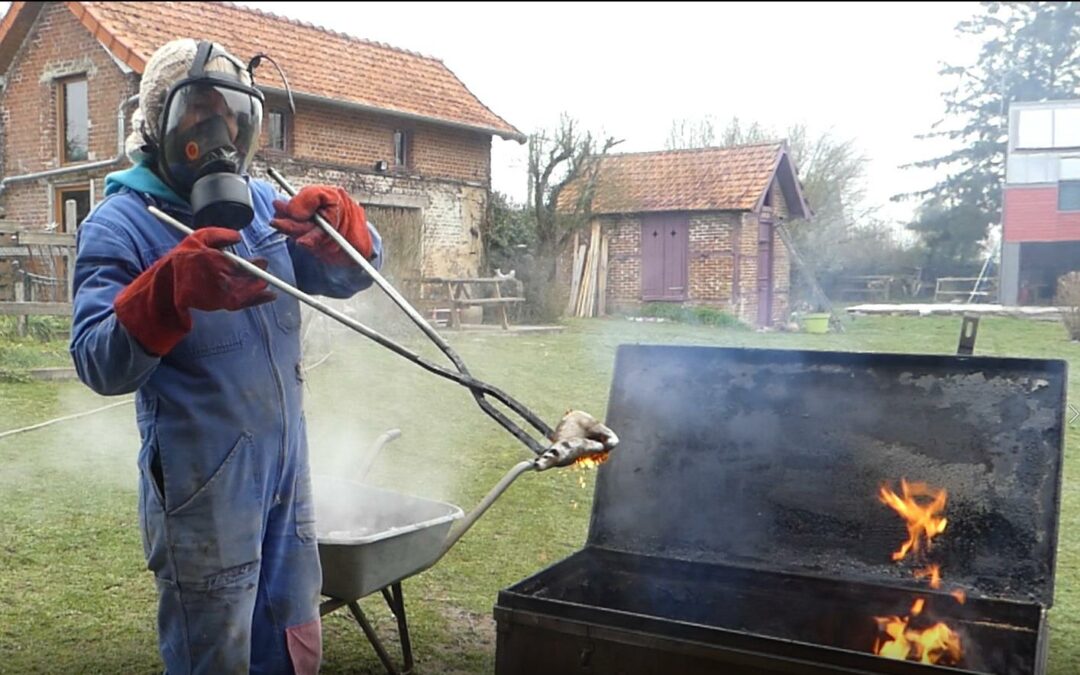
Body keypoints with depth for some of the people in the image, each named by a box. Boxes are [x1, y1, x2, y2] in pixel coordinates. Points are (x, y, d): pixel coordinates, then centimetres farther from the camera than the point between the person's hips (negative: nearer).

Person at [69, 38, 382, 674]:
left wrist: (335, 224, -15)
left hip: (287, 471, 6)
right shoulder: (120, 224, -10)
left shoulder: (263, 203, 7)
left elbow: (350, 277, 7)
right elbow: (100, 366, -19)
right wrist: (169, 290, -36)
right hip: (204, 486, -6)